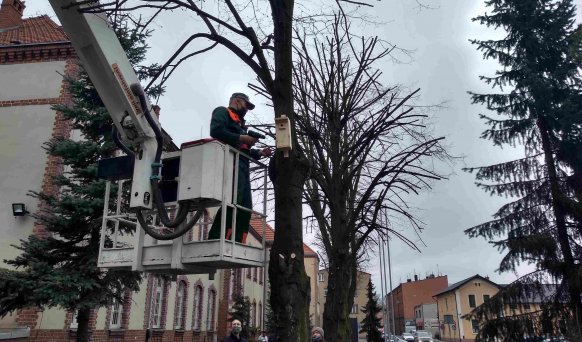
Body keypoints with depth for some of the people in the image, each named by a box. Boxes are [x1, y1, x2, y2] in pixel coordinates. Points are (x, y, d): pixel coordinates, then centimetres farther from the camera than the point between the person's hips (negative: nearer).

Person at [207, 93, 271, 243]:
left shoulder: (239, 123, 34)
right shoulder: (222, 112, 11)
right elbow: (216, 131, -10)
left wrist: (259, 152, 14)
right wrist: (241, 138, -9)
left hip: (242, 166, 9)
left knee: (245, 208, -1)